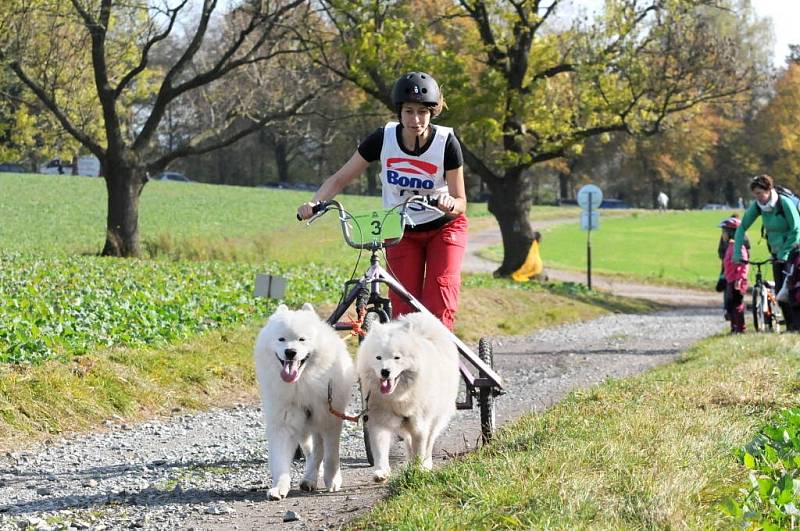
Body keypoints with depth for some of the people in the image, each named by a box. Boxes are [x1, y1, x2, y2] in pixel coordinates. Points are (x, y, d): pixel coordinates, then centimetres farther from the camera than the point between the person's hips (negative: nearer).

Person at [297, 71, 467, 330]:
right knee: (403, 309, -8)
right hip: (401, 231, 2)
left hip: (443, 228, -1)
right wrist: (314, 203, -29)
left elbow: (460, 202, -17)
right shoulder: (384, 138, -17)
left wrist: (449, 204, -41)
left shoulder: (446, 142, -21)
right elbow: (340, 178, -11)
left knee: (438, 305, -19)